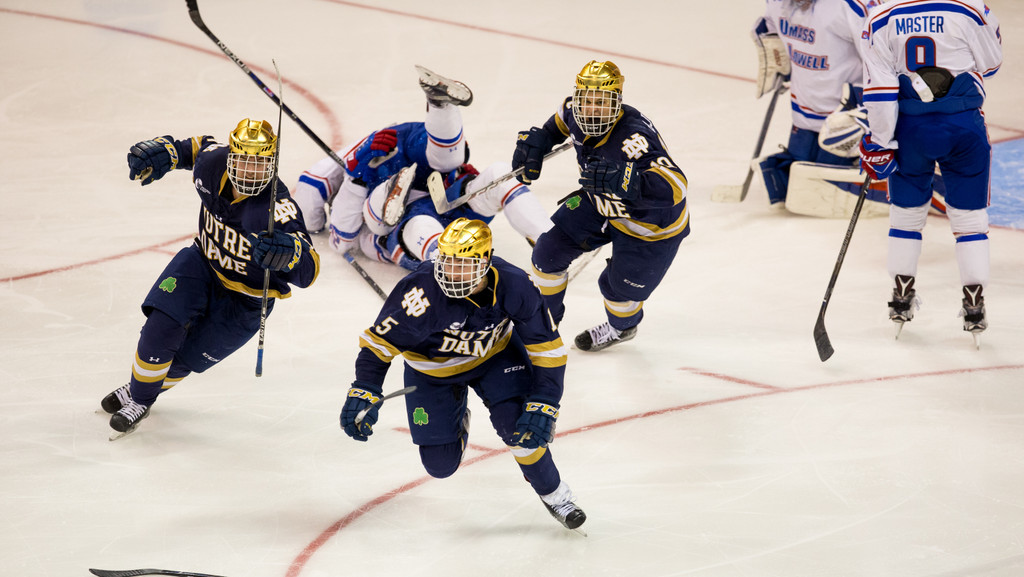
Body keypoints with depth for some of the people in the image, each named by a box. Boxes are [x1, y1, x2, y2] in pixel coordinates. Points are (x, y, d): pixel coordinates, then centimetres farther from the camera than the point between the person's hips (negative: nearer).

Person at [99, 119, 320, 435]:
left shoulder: (277, 207, -36)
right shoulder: (212, 164, -19)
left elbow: (308, 271, -43)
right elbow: (202, 146, 9)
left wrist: (289, 252, -65)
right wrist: (164, 151, -8)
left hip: (244, 300, -3)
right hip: (203, 265, 4)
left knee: (185, 357, 3)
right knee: (162, 326, -16)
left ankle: (143, 398, 35)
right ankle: (137, 393, 13)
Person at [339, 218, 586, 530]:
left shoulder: (514, 287, -30)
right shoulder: (422, 290, -37)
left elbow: (547, 349, -20)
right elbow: (379, 340, -25)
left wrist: (542, 407, -27)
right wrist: (363, 394, -33)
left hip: (495, 353, 0)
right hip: (432, 368, 0)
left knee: (520, 425, -22)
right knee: (440, 464, 0)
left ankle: (553, 493, 5)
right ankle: (457, 421, 36)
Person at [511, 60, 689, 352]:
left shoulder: (634, 138, -43)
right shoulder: (576, 115, -19)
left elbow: (674, 187, -54)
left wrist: (623, 181, -65)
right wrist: (538, 139, -2)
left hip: (650, 226, -7)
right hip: (602, 204, 7)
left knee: (619, 287, 4)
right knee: (549, 249, 5)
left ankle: (621, 327, 43)